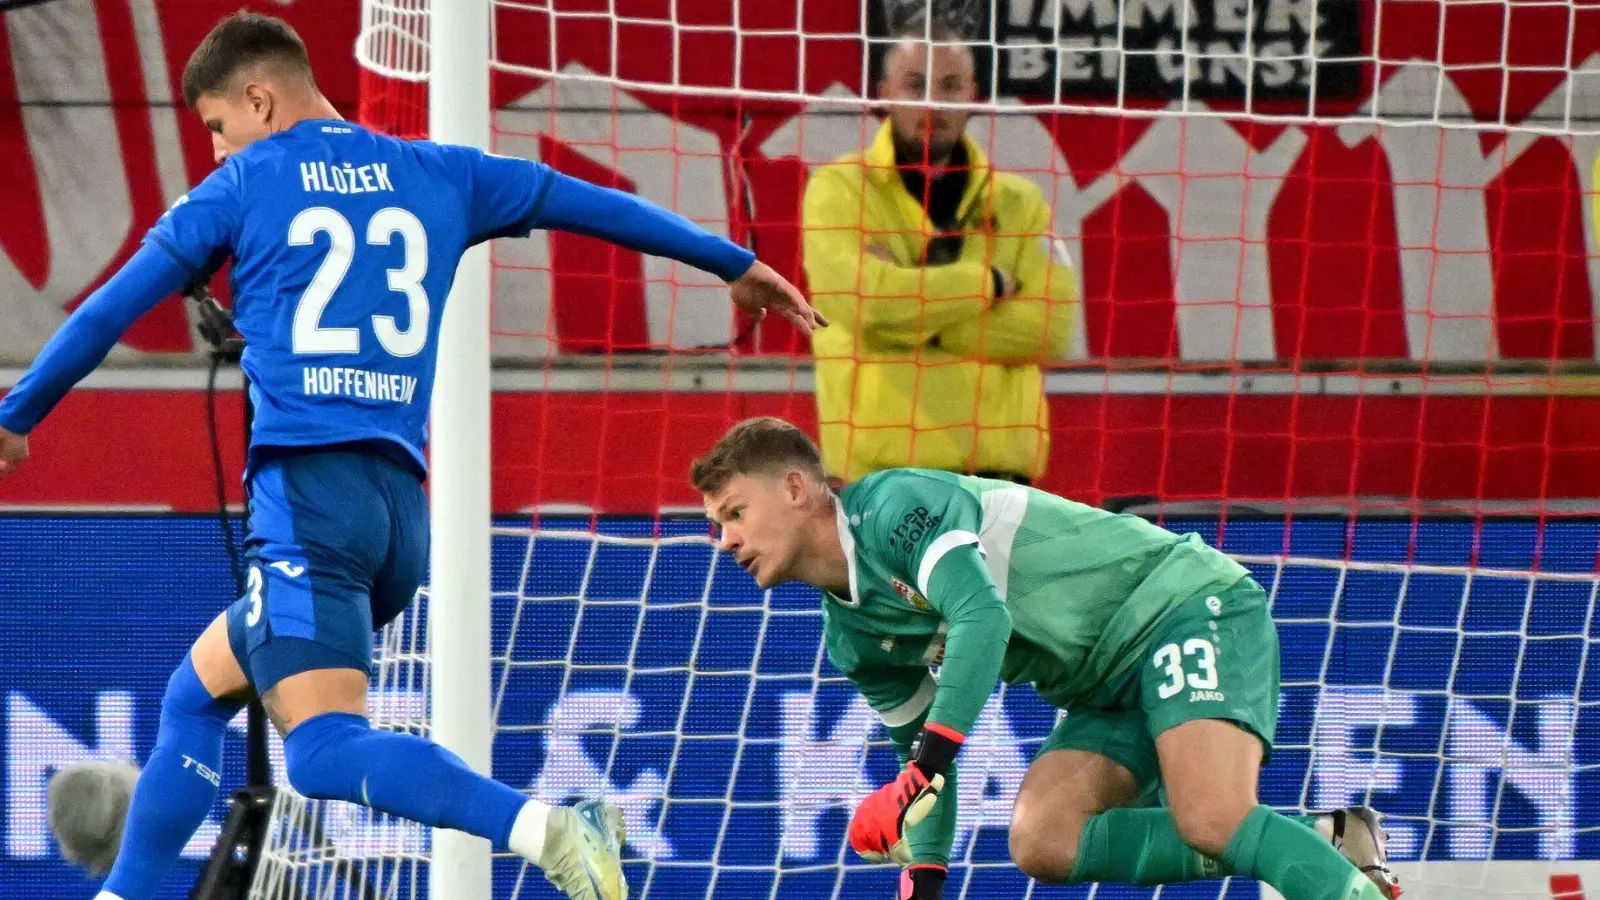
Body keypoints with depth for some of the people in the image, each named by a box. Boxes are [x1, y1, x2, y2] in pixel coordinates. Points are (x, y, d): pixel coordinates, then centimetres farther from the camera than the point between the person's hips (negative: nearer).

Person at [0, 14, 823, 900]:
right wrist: (734, 263, 39)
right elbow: (593, 203, 27)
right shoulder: (438, 176, 18)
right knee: (197, 691, 23)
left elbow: (106, 313, 10)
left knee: (325, 752, -20)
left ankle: (545, 828, -41)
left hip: (306, 487, -7)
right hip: (401, 503, 7)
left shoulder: (241, 188, 7)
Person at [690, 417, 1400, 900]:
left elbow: (982, 617, -31)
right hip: (1108, 689, 9)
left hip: (1183, 603, -9)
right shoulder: (854, 641, 11)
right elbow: (923, 747, 23)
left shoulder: (895, 504, -16)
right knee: (1041, 843, -13)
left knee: (1214, 821, -31)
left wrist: (921, 773, -38)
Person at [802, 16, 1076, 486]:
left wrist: (912, 315, -9)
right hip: (876, 467, -3)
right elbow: (861, 301, -15)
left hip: (994, 463, 3)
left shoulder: (1019, 201, 11)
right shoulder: (839, 188, 3)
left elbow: (1051, 324, -3)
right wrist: (989, 285, -5)